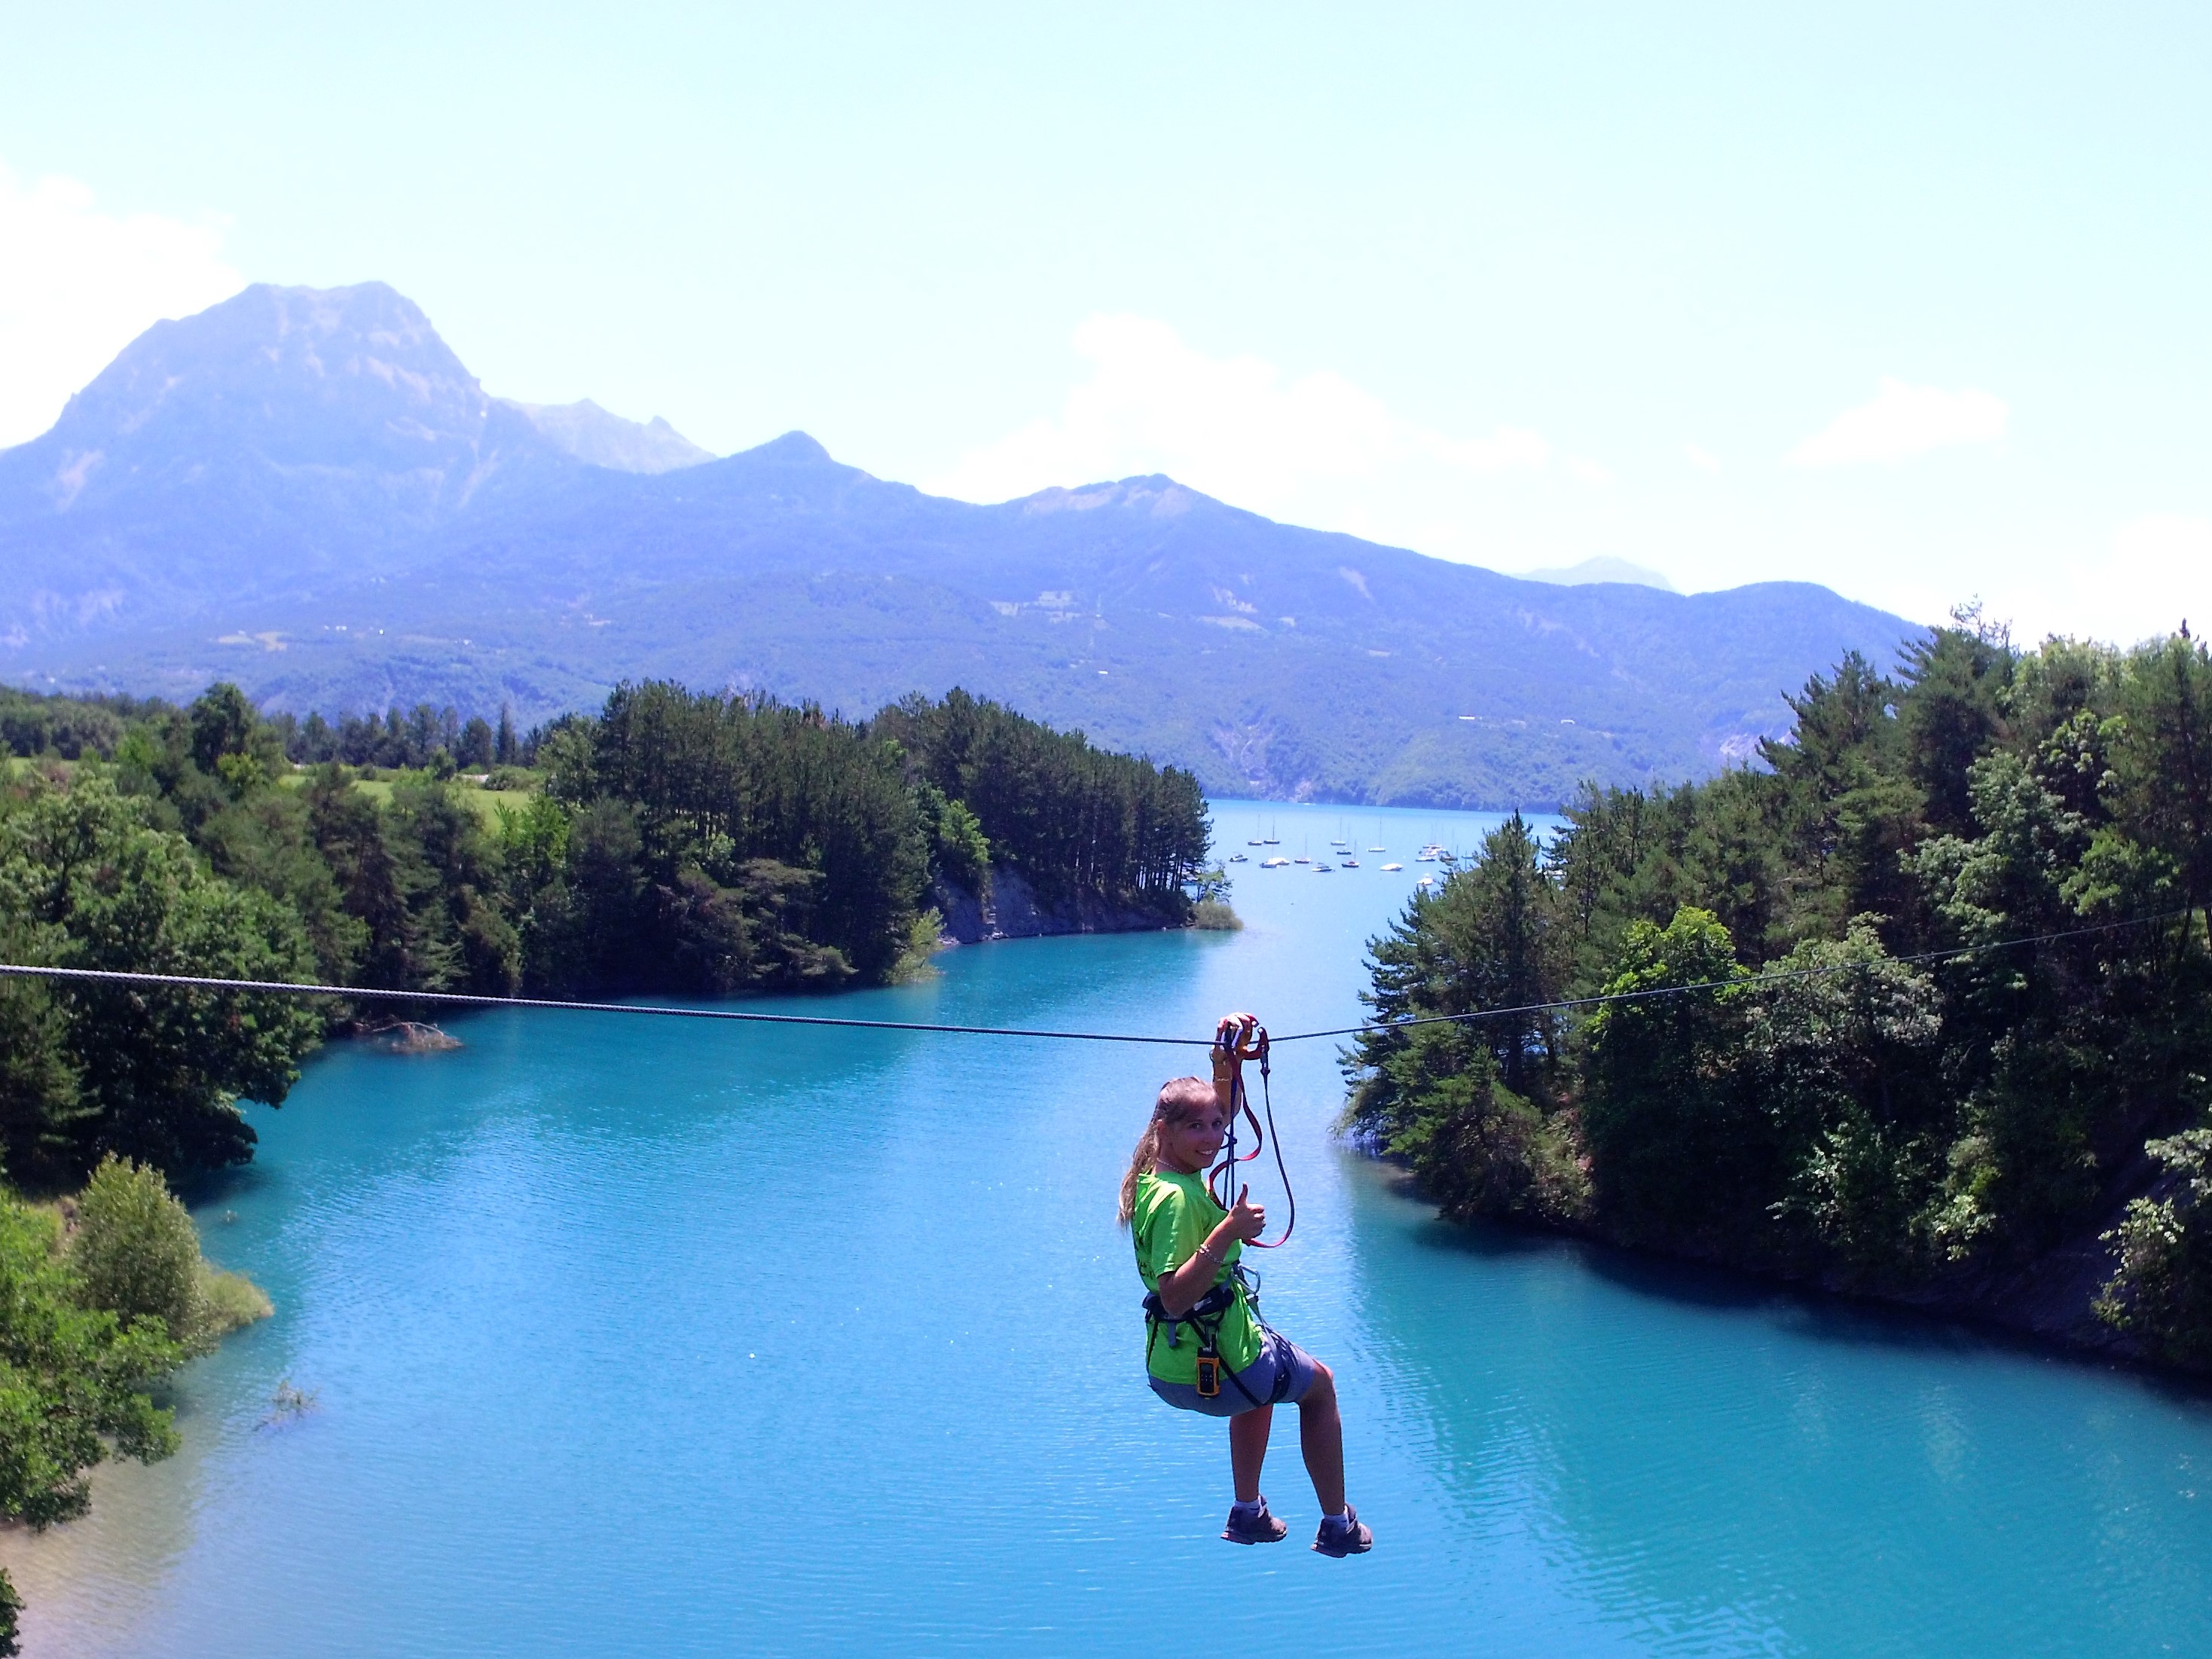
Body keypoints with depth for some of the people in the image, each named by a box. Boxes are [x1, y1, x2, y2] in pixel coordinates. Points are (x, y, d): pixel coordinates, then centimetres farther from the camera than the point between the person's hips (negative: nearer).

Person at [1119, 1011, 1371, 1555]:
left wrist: (1229, 1056, 1)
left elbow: (1221, 1109, 15)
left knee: (1265, 1375, 41)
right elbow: (1175, 1297, -35)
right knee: (1320, 1383, 22)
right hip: (1213, 1371, -8)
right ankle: (1338, 1527, 31)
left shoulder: (1163, 1173, 1)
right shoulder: (1177, 1198, -27)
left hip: (1172, 1366, 9)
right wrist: (1227, 1233, -39)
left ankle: (1248, 1514, 43)